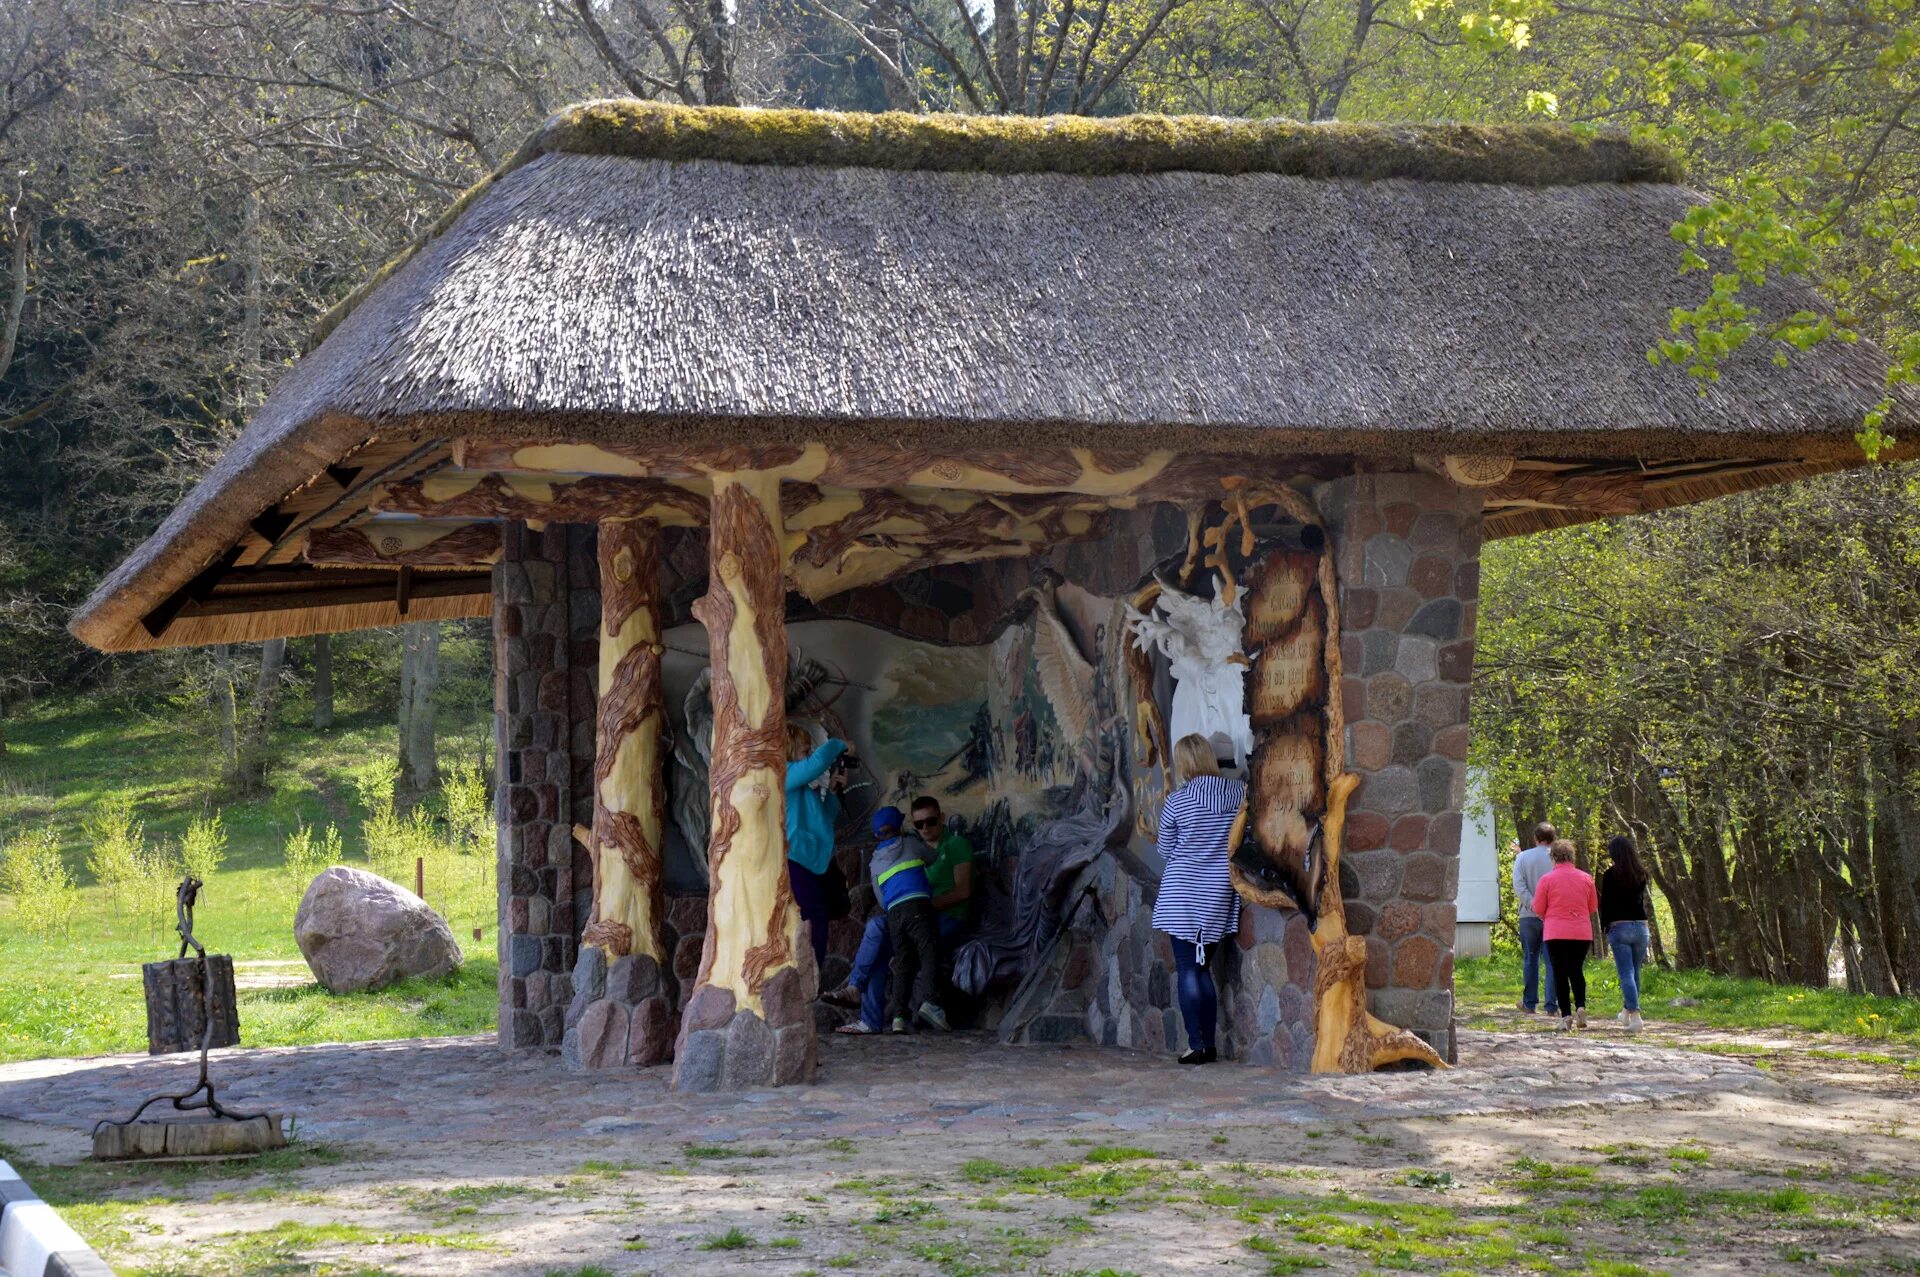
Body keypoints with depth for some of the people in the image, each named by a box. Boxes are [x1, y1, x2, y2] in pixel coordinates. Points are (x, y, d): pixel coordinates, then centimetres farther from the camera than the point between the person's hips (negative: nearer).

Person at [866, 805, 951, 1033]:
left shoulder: (875, 862, 23)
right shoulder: (910, 843, 14)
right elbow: (933, 857, 32)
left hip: (893, 912, 4)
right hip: (917, 904, -4)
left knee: (903, 963, 3)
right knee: (929, 953, -14)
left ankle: (898, 1015, -10)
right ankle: (929, 1000, -35)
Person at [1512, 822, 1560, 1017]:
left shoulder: (1522, 857, 2)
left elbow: (1519, 886, -9)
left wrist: (1533, 906, -13)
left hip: (1529, 916, 1)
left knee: (1530, 959, 12)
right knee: (1552, 961, 1)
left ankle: (1529, 1003, 15)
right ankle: (1552, 1005, -3)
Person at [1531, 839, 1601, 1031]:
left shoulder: (1547, 879, -7)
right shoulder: (1585, 878, 3)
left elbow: (1538, 909, -2)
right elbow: (1593, 908, 11)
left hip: (1556, 934, -3)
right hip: (1582, 933, 3)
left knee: (1560, 973, 4)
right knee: (1576, 971, 16)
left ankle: (1566, 1015, -1)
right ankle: (1580, 1006, -4)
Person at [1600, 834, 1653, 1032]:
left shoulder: (1611, 874, -9)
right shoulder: (1641, 874, 5)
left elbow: (1606, 903, -6)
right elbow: (1642, 900, 12)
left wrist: (1604, 927, 5)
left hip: (1619, 927, -5)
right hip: (1641, 926, 5)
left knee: (1626, 973, -6)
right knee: (1635, 972, 19)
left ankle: (1635, 1017, -17)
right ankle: (1627, 1011, 34)